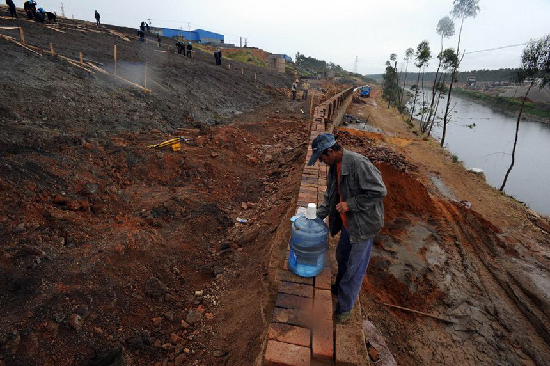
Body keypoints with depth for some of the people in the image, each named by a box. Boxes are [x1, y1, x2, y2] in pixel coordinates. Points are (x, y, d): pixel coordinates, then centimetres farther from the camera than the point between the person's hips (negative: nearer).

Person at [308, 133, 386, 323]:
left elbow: (379, 191, -25)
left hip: (363, 223, -8)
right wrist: (318, 216, 8)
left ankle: (344, 307, 25)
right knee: (342, 257, 26)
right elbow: (330, 195, 12)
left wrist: (350, 204, -25)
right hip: (347, 221, 8)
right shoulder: (334, 166, 0)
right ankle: (340, 287, 51)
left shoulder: (358, 164, -28)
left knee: (355, 267, 7)